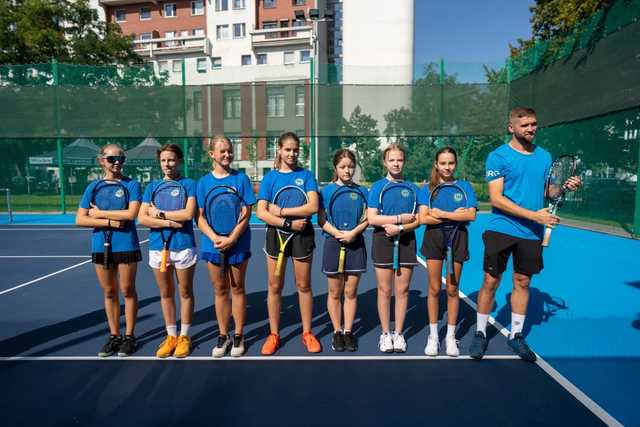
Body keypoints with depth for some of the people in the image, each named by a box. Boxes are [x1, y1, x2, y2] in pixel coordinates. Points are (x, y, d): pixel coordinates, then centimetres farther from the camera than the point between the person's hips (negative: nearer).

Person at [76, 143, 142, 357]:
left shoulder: (132, 184, -2)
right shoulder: (93, 187, 6)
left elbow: (131, 213, -16)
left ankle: (129, 336, 17)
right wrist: (109, 222, -13)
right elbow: (80, 219, 0)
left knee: (128, 291, 5)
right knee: (109, 293, 11)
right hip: (101, 246, 3)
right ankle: (114, 335, 24)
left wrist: (100, 213, -8)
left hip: (126, 245, -3)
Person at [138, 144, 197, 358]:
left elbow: (188, 213, -14)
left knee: (185, 293, 7)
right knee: (166, 294, 12)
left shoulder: (189, 184, 0)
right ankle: (171, 336, 26)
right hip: (157, 246, 4)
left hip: (183, 246, -3)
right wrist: (168, 222, -13)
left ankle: (184, 337, 21)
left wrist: (160, 214, -6)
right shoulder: (152, 187, 9)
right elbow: (142, 218, 0)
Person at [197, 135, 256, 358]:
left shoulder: (241, 178, -1)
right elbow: (200, 217, 1)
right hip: (213, 244, 2)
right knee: (220, 290, 11)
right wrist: (215, 238, -15)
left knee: (237, 288, 8)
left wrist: (231, 239, -15)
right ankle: (223, 336, 25)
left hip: (238, 244, -1)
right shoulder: (204, 182, 3)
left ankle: (238, 336, 21)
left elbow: (246, 214, -6)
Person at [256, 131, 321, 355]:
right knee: (275, 287, 8)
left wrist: (281, 211, -15)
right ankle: (274, 334, 24)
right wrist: (289, 223, -17)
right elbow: (261, 212, -9)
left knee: (304, 285, 9)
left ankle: (307, 333, 24)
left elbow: (313, 206, -14)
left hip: (302, 235, -1)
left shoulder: (306, 175, 0)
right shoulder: (270, 177, 1)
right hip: (275, 234, 1)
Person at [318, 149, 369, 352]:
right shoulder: (327, 191, 0)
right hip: (333, 243, -1)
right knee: (335, 292, 7)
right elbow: (321, 220, -4)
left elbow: (367, 219, 0)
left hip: (356, 244, 1)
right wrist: (339, 234, -17)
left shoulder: (362, 191, 4)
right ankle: (337, 332, 21)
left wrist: (353, 233, -16)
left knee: (351, 291, 7)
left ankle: (348, 331, 21)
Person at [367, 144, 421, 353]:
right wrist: (400, 218, -13)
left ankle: (398, 333, 19)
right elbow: (371, 218, -9)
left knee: (402, 290, 6)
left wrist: (399, 228, -16)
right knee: (385, 290, 4)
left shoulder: (412, 188, 6)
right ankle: (385, 333, 17)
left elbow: (418, 220, 0)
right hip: (383, 241, -1)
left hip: (406, 240, 2)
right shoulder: (377, 187, 1)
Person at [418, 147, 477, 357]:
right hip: (433, 238, 0)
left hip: (457, 238, 0)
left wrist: (441, 214, -12)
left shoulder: (464, 186, 4)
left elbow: (471, 215, -10)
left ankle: (451, 336, 22)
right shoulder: (428, 188, 3)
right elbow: (423, 218, -9)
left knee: (452, 289, 7)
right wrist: (454, 215, -13)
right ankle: (433, 336, 19)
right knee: (434, 289, 5)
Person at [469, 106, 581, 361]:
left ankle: (516, 336, 27)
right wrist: (534, 215, -20)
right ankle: (480, 333, 19)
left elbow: (545, 191, 20)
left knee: (522, 282, 12)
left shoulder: (544, 156, 10)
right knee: (491, 282, 2)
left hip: (532, 233, 5)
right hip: (501, 229, -4)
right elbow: (496, 198, -14)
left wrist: (564, 187, -1)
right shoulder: (498, 156, -7)